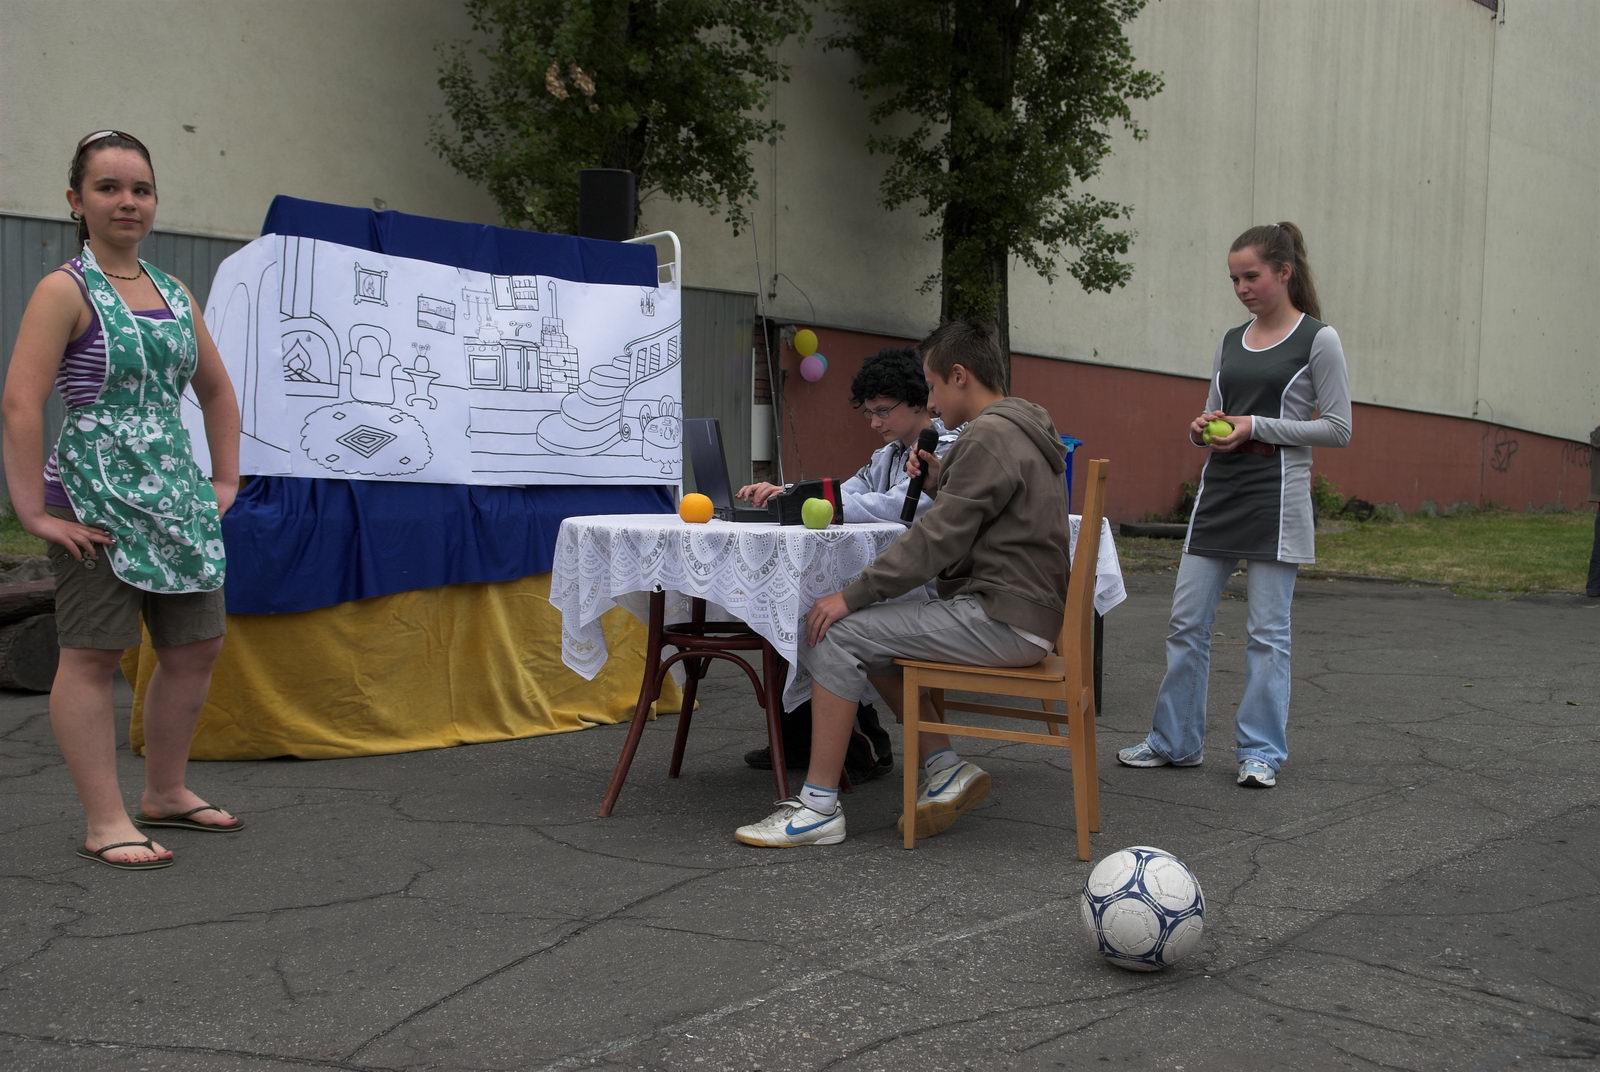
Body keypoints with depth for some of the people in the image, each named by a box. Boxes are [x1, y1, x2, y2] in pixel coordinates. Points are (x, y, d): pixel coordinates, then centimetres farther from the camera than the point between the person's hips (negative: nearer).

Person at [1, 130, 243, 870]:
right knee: (93, 655, -1)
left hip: (175, 496, 7)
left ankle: (165, 793, 28)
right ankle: (105, 823, 7)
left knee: (196, 645, 11)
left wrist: (225, 479, 14)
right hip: (95, 500, -7)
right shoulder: (65, 290, -8)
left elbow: (217, 393, 22)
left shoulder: (174, 294, 12)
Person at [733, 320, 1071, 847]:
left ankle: (818, 806, -7)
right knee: (869, 637, 17)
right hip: (1020, 609, 10)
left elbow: (938, 540, -19)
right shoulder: (1021, 431, 17)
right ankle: (945, 766, 11)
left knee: (835, 636, -11)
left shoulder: (989, 437, -15)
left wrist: (852, 596, -15)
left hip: (1002, 620, -10)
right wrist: (941, 484, 9)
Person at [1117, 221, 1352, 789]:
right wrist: (1203, 429, -3)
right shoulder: (1230, 342, 13)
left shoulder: (1318, 340, -4)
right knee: (1186, 622, 5)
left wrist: (1258, 426, -14)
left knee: (1267, 631, 0)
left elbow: (1337, 429, -6)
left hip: (1277, 493, -6)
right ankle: (1174, 739, 17)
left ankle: (1260, 751, 11)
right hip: (1219, 489, 6)